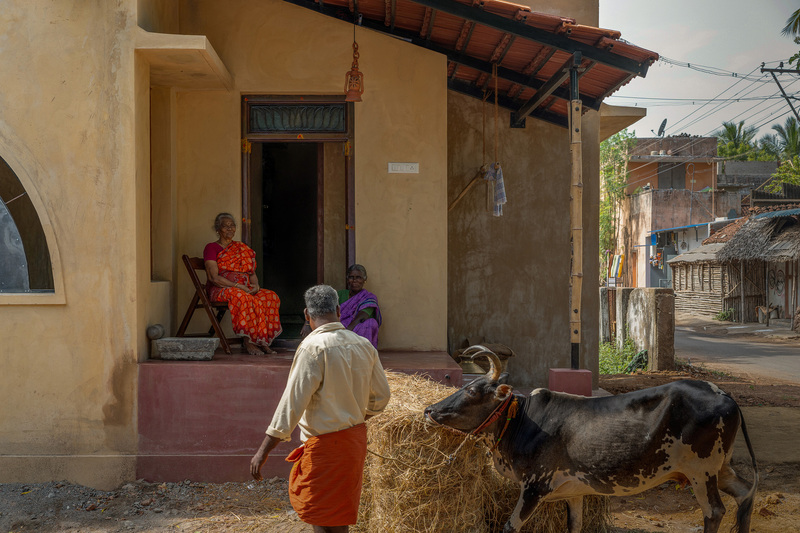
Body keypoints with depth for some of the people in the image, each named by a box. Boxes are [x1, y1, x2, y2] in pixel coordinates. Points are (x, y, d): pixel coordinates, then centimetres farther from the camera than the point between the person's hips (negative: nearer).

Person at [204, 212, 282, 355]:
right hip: (221, 290, -6)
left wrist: (255, 285, -6)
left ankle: (262, 341, -25)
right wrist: (238, 286, -17)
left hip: (245, 289, 6)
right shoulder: (211, 248, 2)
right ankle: (248, 342, -33)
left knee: (271, 296, -23)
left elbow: (252, 273, 19)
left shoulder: (243, 248, 21)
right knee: (243, 298, -39)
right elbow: (214, 277, -9)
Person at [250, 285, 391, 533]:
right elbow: (381, 397, 12)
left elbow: (293, 402, -20)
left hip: (326, 445, -8)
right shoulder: (364, 345, 4)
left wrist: (263, 451, -16)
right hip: (356, 436, 8)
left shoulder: (314, 347, -17)